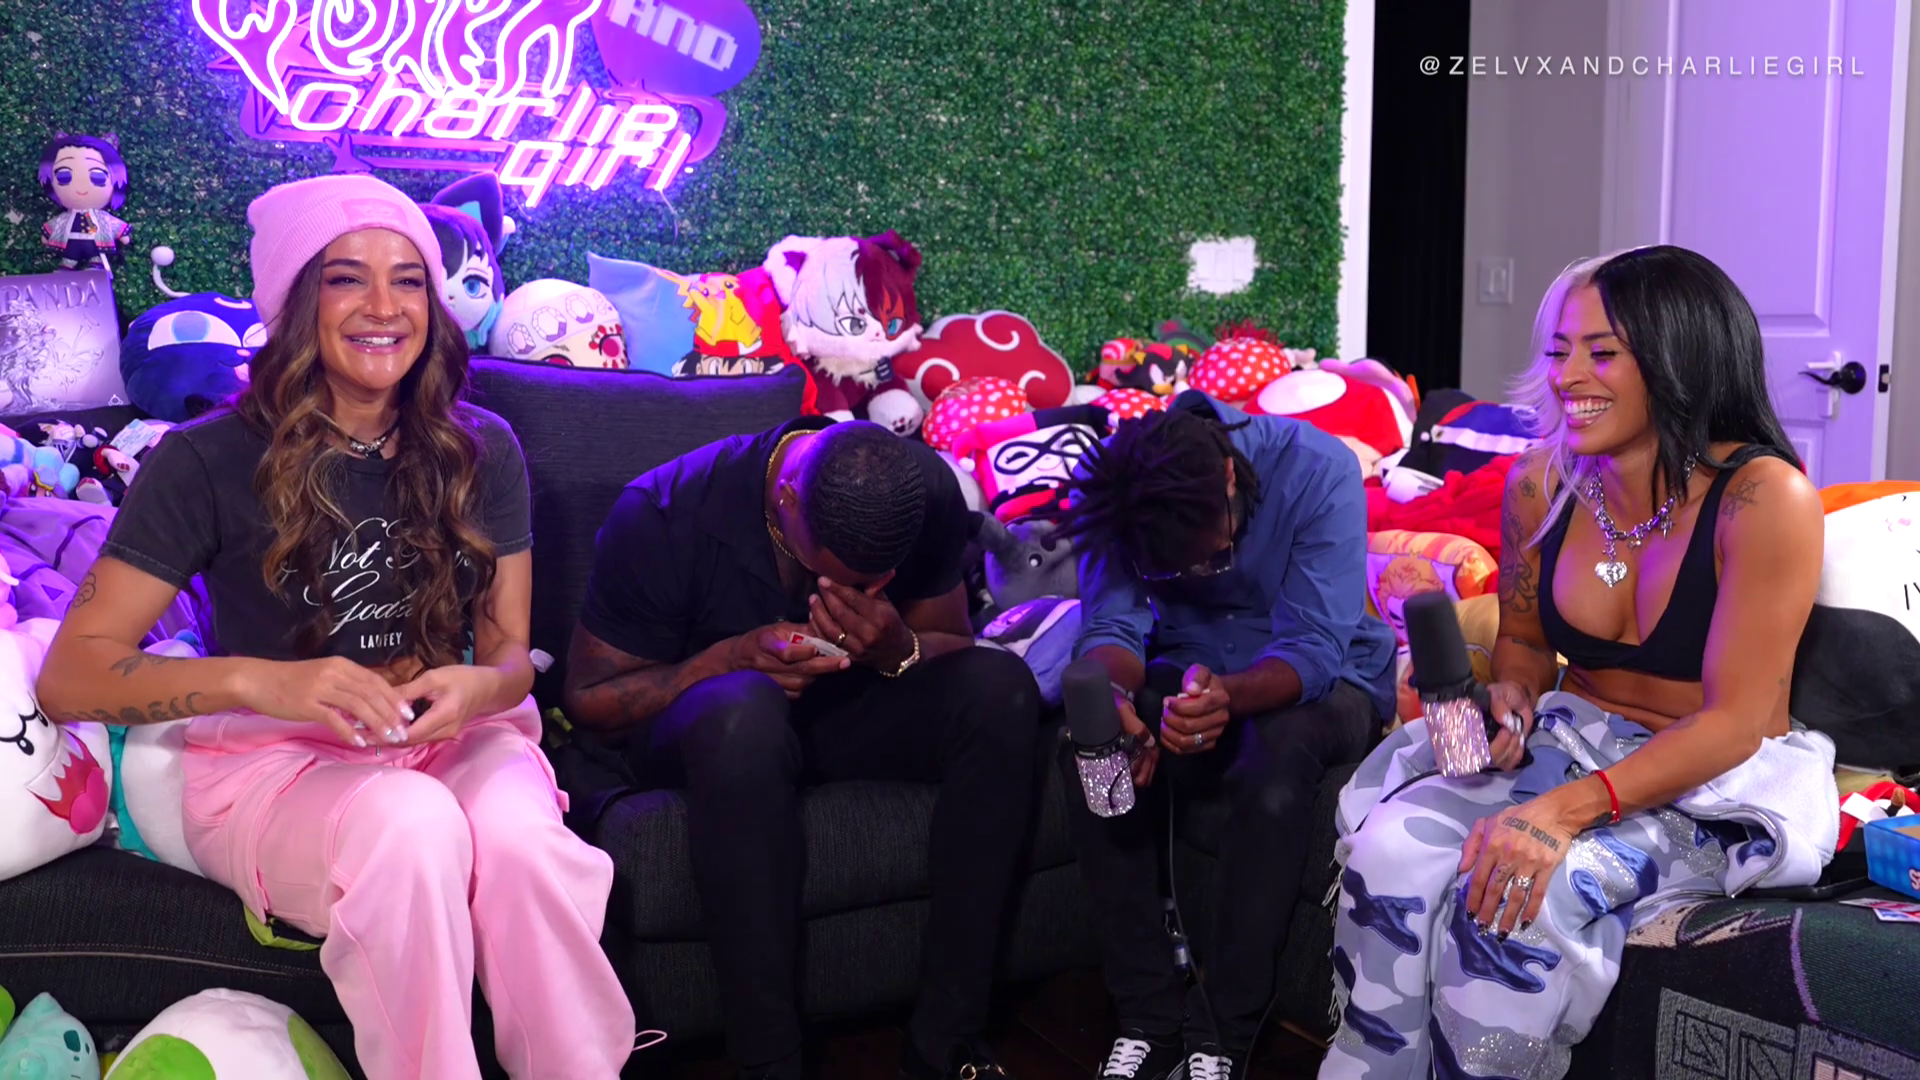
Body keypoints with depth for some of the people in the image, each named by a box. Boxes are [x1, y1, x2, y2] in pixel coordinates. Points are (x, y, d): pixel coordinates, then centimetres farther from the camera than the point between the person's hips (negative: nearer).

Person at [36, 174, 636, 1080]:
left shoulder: (479, 451, 4)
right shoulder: (210, 461, -7)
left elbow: (509, 653, 7)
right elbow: (70, 676, -11)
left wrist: (477, 688, -19)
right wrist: (258, 680, -28)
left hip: (454, 737, 3)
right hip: (270, 761, -2)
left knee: (518, 832, -33)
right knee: (411, 824, -36)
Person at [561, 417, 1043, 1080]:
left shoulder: (926, 493, -14)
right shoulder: (663, 514, -23)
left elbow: (954, 645, -3)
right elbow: (588, 700, -15)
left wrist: (899, 650, -27)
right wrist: (732, 658, -30)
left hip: (843, 709, 4)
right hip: (699, 728, -3)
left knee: (1002, 686, -25)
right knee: (744, 707, -40)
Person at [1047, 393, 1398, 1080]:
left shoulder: (1317, 470, -27)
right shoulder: (1110, 486, -16)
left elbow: (1313, 649, -31)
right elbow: (1112, 625, -18)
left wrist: (1228, 695, -52)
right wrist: (1110, 694, -43)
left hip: (1318, 679, -3)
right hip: (1190, 672, 3)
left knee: (1276, 755, -37)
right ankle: (1149, 1016, -15)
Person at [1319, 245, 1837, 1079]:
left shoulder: (1763, 499, -18)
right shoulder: (1541, 485, -2)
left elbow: (1735, 721, -19)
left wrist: (1567, 809, -31)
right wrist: (1510, 696, -10)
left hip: (1715, 788, -5)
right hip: (1569, 740, 5)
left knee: (1515, 896, -31)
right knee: (1392, 847, -23)